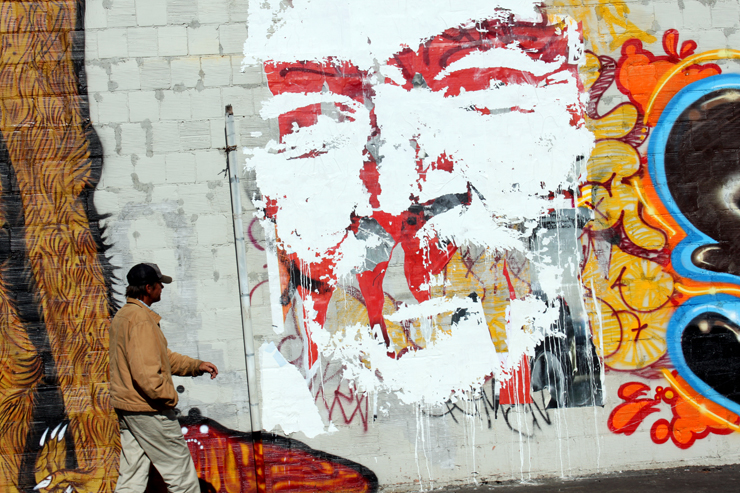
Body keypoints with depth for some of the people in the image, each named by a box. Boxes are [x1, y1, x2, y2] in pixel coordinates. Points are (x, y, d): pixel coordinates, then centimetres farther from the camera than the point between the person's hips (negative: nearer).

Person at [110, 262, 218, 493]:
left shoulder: (122, 316, 16)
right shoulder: (141, 320, -18)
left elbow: (160, 356, 21)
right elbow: (146, 372, -26)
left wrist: (196, 365, 17)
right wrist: (169, 397, -15)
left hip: (126, 409, 10)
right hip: (149, 411, -10)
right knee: (181, 474, 2)